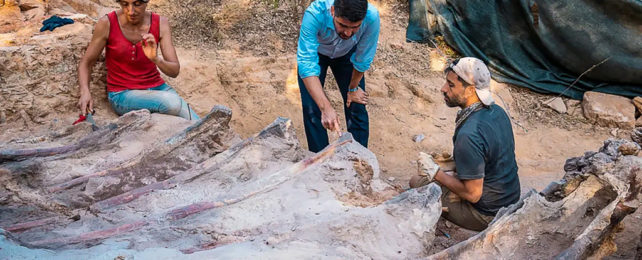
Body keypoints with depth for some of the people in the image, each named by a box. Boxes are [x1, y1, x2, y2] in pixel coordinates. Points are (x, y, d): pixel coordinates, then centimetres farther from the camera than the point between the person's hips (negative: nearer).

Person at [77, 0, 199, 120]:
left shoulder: (160, 23, -6)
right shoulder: (107, 23, -11)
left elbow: (175, 71, -10)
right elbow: (86, 63, -2)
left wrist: (156, 59, -32)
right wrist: (85, 92, -21)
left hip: (156, 88, 3)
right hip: (122, 95, -2)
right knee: (173, 102, -31)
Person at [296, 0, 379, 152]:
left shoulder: (372, 17, -38)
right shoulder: (314, 14, -43)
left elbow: (362, 60, -20)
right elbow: (306, 65, -45)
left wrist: (353, 88, -5)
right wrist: (326, 108, -53)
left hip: (347, 54, 1)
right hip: (315, 52, -1)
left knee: (356, 105, -1)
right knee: (311, 108, -7)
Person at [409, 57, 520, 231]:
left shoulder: (469, 135, -31)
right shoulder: (497, 111, -3)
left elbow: (473, 194, -25)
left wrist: (436, 172, -13)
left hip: (487, 215, -8)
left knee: (417, 183, 2)